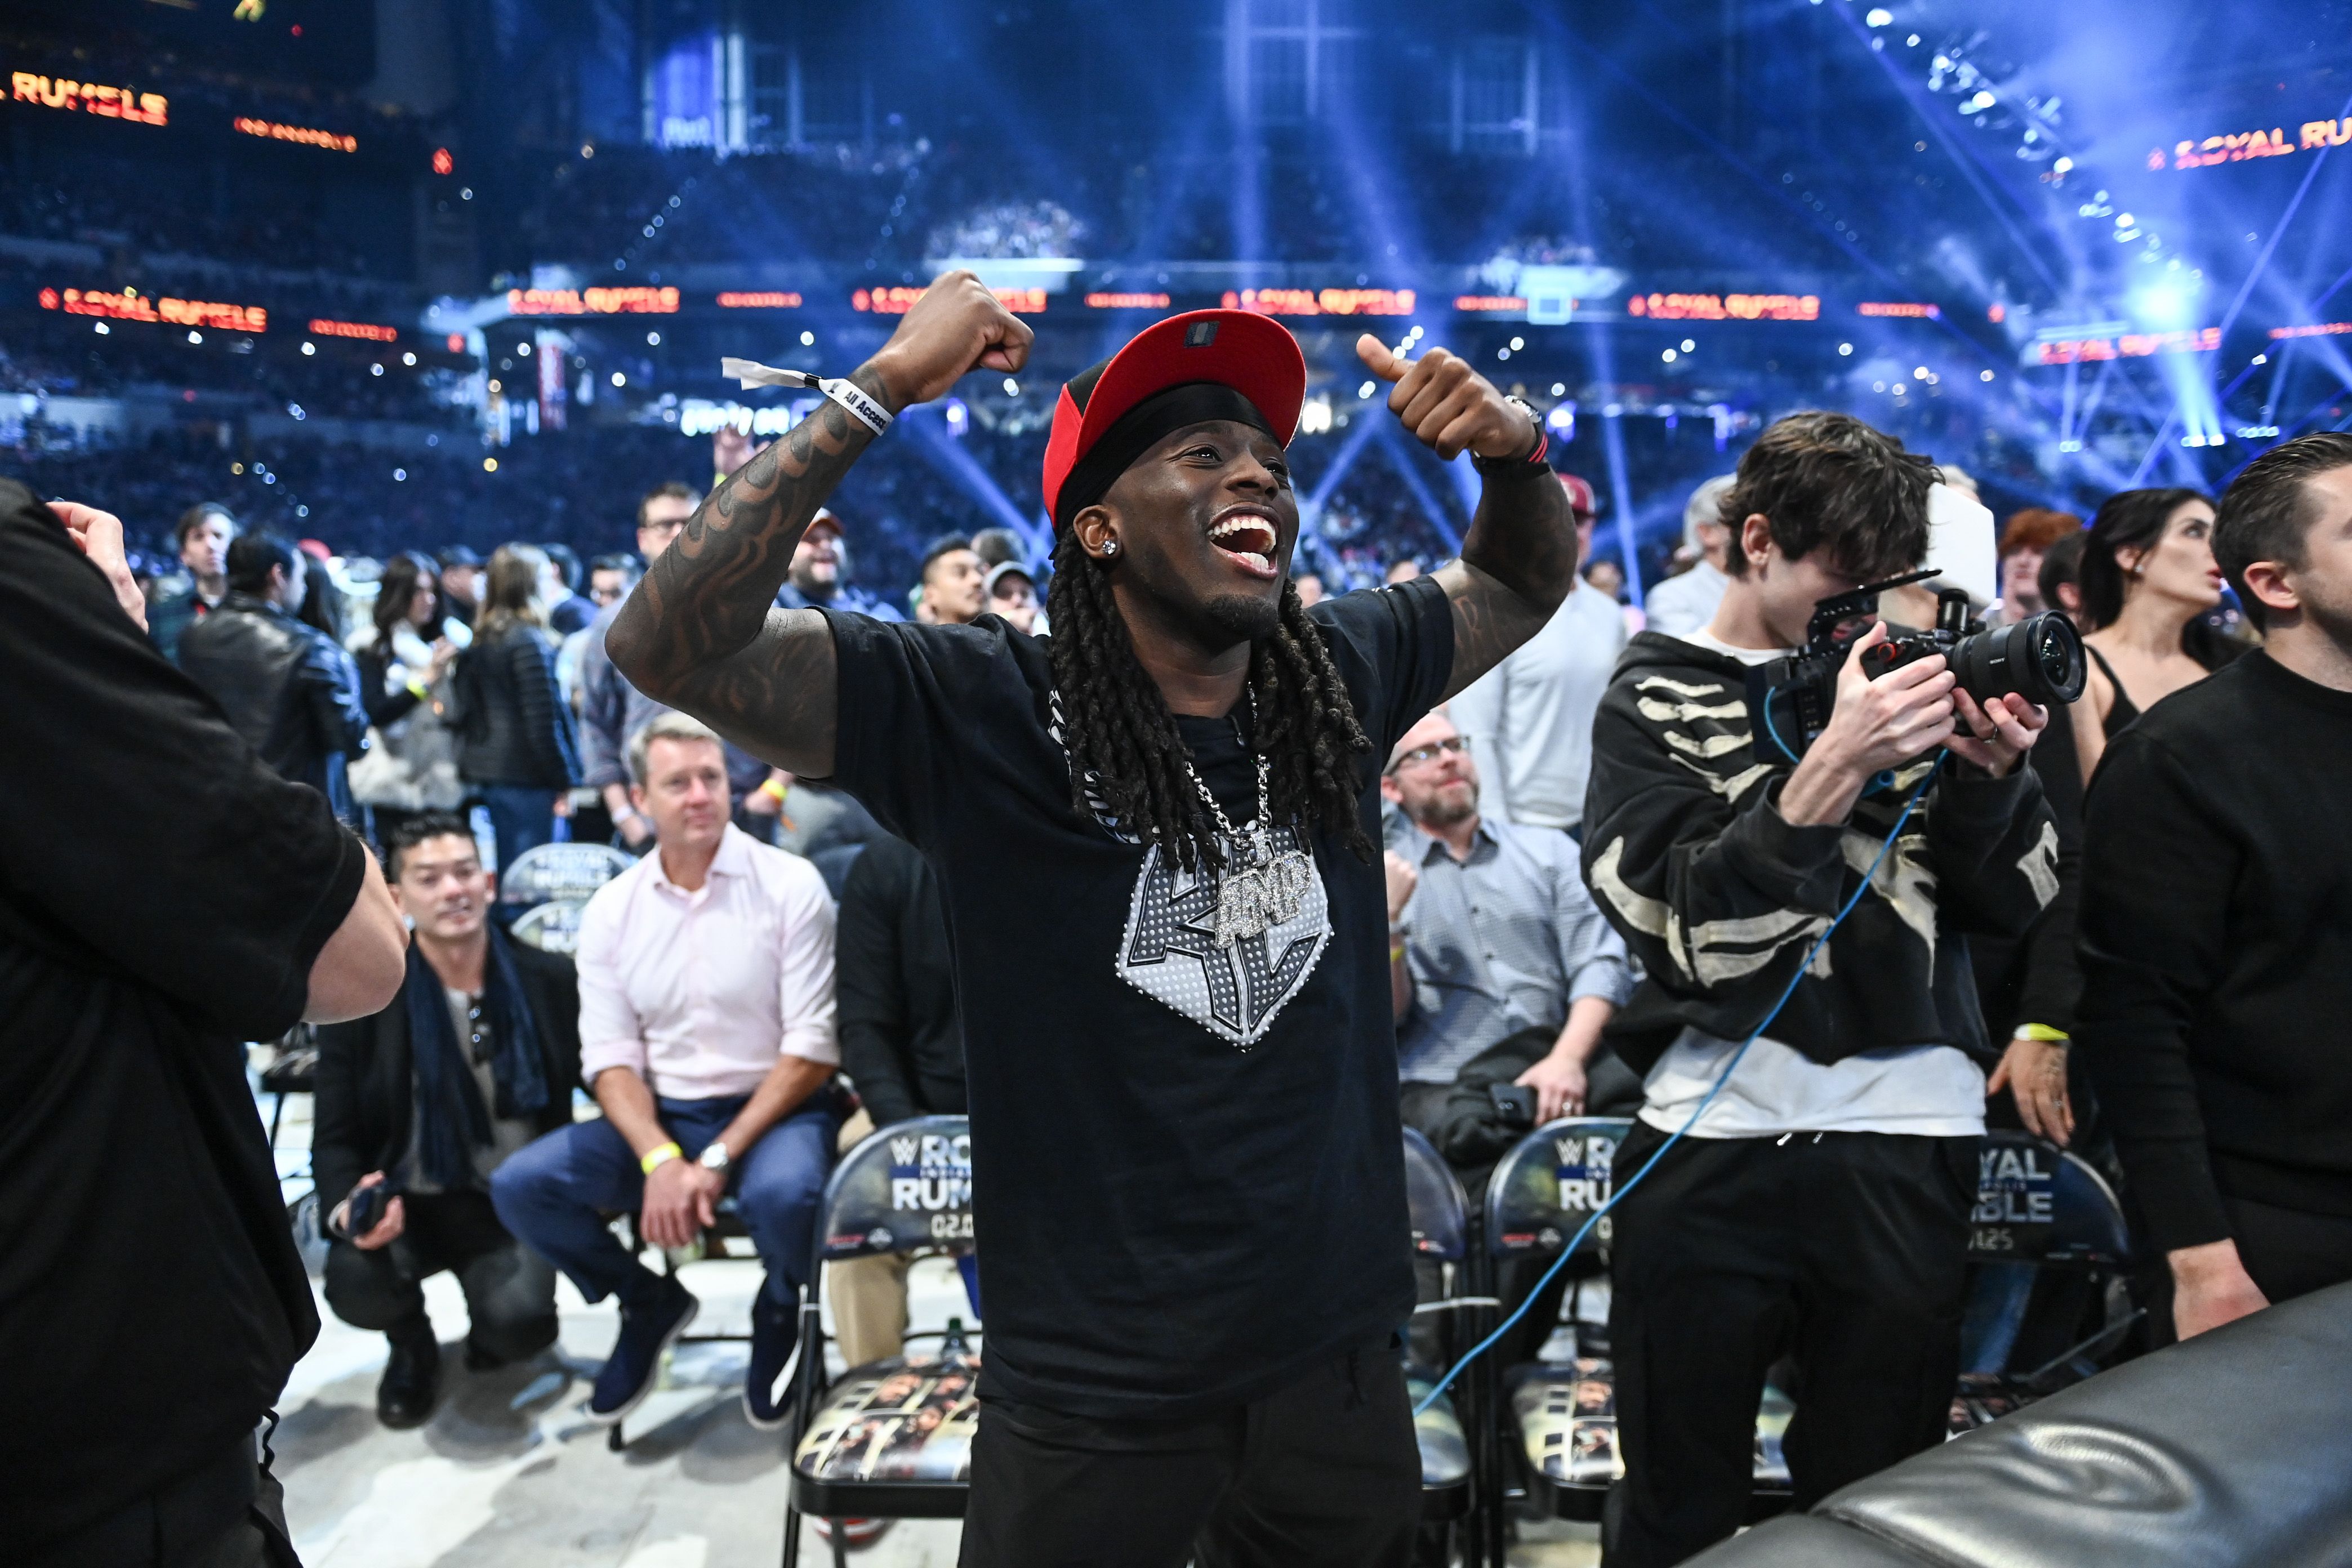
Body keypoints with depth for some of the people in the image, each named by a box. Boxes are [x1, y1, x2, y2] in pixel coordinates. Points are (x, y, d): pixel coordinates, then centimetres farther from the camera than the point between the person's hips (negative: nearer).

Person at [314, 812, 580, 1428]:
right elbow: (335, 1138, -3)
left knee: (519, 1321, -28)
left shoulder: (550, 980, -3)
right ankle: (412, 1348, 9)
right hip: (409, 1203, 0)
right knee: (354, 1281, -31)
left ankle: (490, 1335, 15)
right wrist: (351, 1205, -25)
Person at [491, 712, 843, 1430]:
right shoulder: (612, 908, 3)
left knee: (785, 1196, -35)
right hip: (660, 1118, 4)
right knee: (519, 1187, -15)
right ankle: (649, 1302, 13)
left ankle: (781, 1309, 3)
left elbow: (812, 1049, -11)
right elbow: (610, 1057, 1)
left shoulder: (790, 885, -9)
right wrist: (661, 1159, -18)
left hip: (774, 1109, -4)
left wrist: (718, 1160, -18)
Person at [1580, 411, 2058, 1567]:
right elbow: (1693, 931, -12)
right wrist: (1833, 769, -22)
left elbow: (2012, 903, 9)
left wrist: (1990, 774, -9)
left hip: (1909, 1143, 3)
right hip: (1717, 1138, -2)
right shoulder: (1656, 701, 2)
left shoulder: (1898, 679, 10)